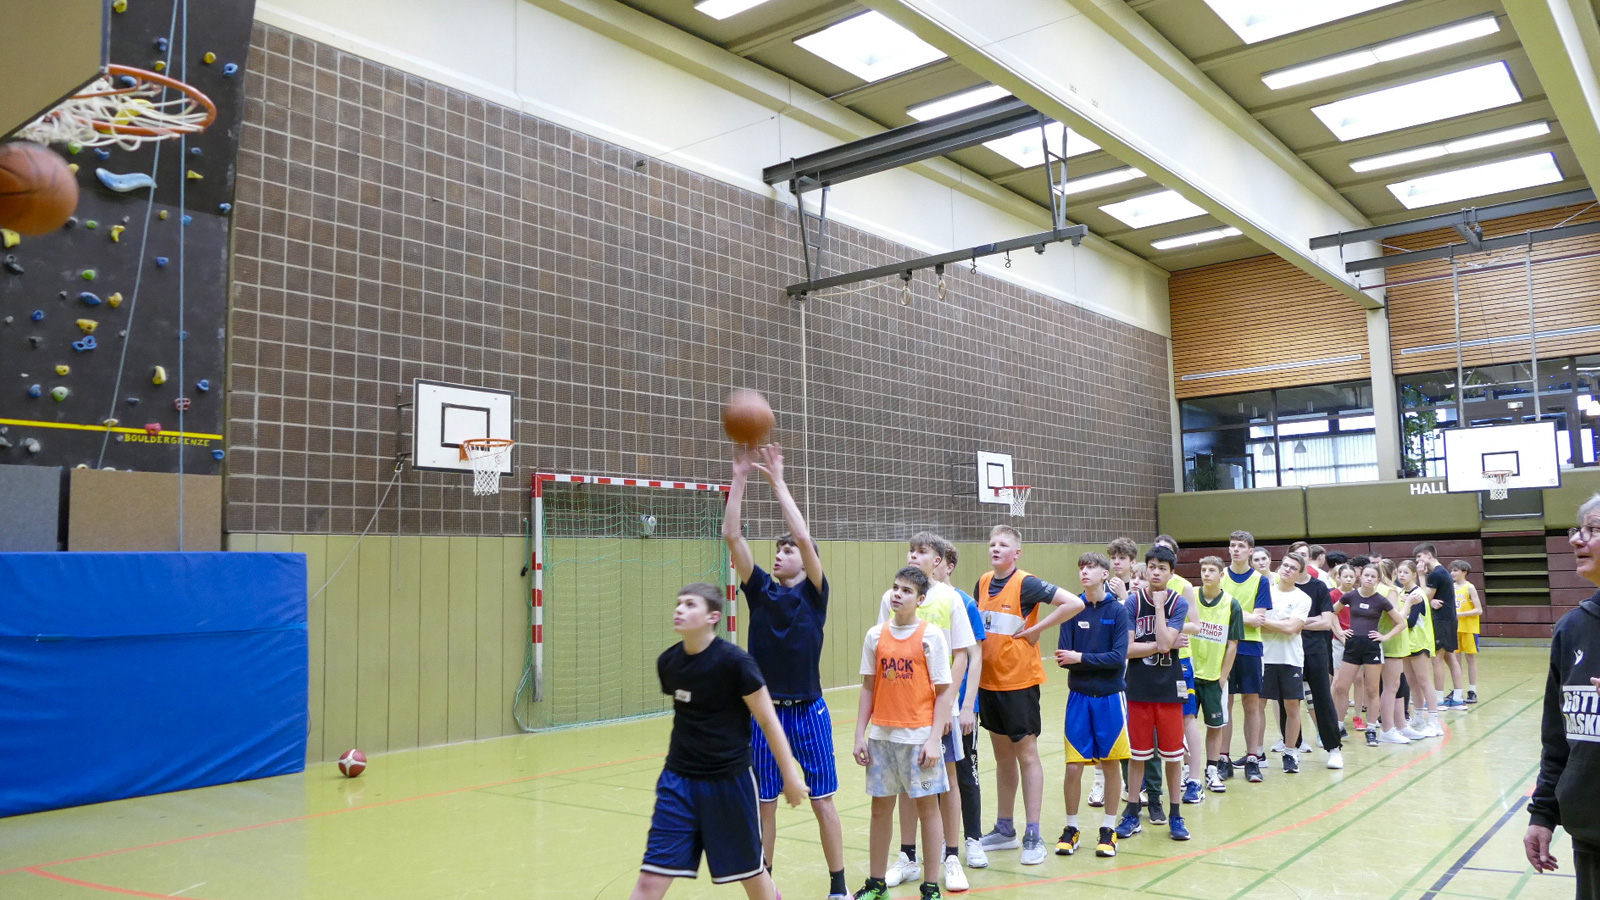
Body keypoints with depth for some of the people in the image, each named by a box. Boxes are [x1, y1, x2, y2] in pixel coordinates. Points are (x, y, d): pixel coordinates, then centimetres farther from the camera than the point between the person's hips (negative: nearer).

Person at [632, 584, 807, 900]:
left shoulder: (735, 661, -17)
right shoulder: (667, 661, -2)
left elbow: (768, 721, -9)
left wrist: (790, 775, -6)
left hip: (729, 781, -3)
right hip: (678, 781, 4)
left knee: (750, 870, 15)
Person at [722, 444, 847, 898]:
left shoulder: (814, 593, -3)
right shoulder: (760, 590, 4)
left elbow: (805, 537, -18)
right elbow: (732, 536, -5)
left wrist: (778, 482, -16)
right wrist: (740, 478, -11)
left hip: (808, 711, -2)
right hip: (765, 710, 3)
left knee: (822, 801, 4)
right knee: (765, 803, 10)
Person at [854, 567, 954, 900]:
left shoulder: (931, 635, -7)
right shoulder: (876, 635, 3)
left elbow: (944, 691, -6)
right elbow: (868, 687, 8)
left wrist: (934, 739, -12)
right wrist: (860, 735, 4)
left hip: (919, 736, -3)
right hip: (882, 735, 4)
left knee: (927, 807, 5)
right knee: (880, 808, 11)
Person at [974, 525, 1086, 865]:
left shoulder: (1026, 584, -13)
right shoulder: (983, 584, 6)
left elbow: (1074, 603, -21)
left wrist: (1036, 629, -17)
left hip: (1019, 683, -6)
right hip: (989, 683, 6)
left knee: (1026, 756, 1)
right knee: (1003, 758, 15)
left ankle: (1033, 836, 7)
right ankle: (1004, 830, 25)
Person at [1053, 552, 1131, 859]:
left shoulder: (1118, 610, -5)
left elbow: (1119, 657, -14)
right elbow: (1064, 657, -6)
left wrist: (1081, 658, -17)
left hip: (1110, 697, -1)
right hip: (1079, 696, 1)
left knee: (1111, 764, 7)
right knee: (1073, 766, 1)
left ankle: (1108, 829, 23)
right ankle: (1071, 828, 18)